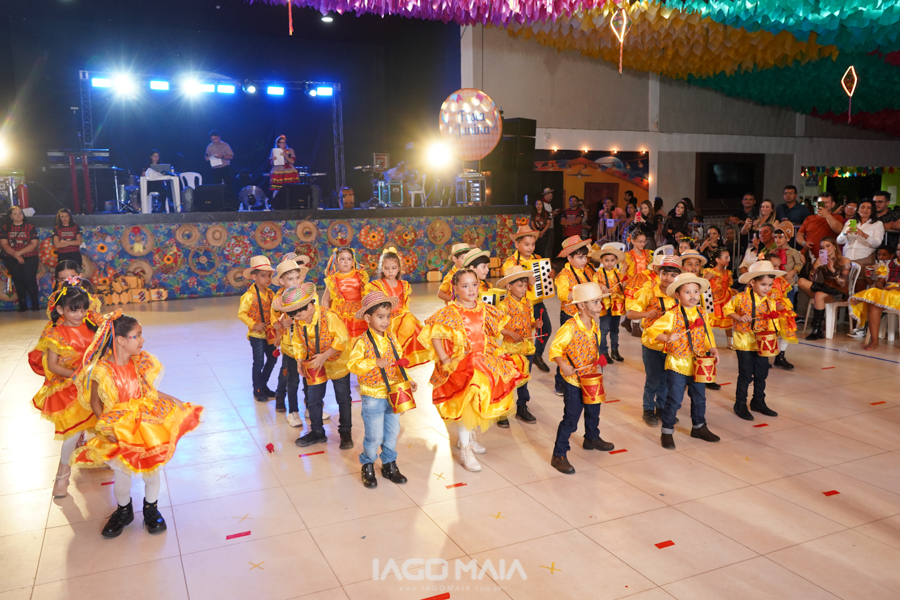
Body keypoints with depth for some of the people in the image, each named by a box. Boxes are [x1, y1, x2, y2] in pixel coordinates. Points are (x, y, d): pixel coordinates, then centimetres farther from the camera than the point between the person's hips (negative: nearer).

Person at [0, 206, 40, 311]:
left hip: (29, 258, -2)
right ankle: (22, 305, 6)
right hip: (11, 259, 2)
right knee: (18, 281, 0)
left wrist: (19, 252, -13)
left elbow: (34, 244, -2)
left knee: (29, 280, -11)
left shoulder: (30, 227, 6)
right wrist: (16, 256, -13)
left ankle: (35, 303, -2)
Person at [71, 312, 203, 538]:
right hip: (119, 432, -3)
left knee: (151, 470, 11)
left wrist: (177, 403, 4)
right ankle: (123, 511, 39)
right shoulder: (102, 371, -18)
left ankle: (151, 509, 36)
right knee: (122, 476, 9)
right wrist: (106, 428, -17)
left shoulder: (142, 363, -6)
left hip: (146, 425, 3)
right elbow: (95, 402, -7)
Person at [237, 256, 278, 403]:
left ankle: (263, 385, 32)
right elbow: (241, 313, -13)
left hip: (269, 333, 6)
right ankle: (257, 390, 17)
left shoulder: (270, 294, 3)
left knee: (272, 359, 14)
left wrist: (276, 322, -10)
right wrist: (254, 324, -22)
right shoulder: (250, 295, -16)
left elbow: (273, 311, 8)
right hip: (256, 334, -6)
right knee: (259, 362, 1)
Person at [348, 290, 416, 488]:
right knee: (374, 436, 1)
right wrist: (375, 363, -31)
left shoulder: (392, 339, 5)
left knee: (392, 432, 15)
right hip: (373, 396, -5)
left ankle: (389, 465, 32)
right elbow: (352, 364, -23)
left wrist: (407, 381, 0)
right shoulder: (363, 342, -13)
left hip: (393, 394, 6)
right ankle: (367, 466, 25)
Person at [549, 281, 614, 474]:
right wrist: (563, 365, -35)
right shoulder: (570, 327, -23)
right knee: (571, 418, -5)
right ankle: (558, 455, 4)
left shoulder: (594, 325, 2)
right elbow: (555, 348, -22)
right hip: (574, 379, -8)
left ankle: (592, 439, 51)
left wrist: (598, 361, 7)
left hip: (592, 378, 8)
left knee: (593, 411, 25)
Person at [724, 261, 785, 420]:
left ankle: (758, 402, 32)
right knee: (745, 374, 0)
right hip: (744, 342, -4)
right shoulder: (741, 298, -11)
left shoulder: (769, 302, 1)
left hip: (762, 344, 5)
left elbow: (771, 324, 3)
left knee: (762, 373, 13)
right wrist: (739, 317, -17)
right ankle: (740, 405, 14)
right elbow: (727, 309, 0)